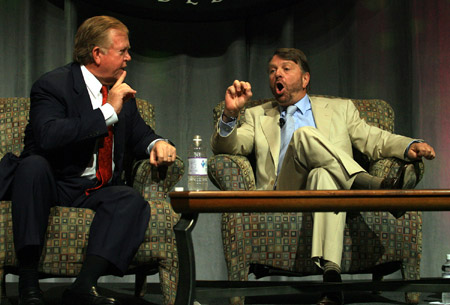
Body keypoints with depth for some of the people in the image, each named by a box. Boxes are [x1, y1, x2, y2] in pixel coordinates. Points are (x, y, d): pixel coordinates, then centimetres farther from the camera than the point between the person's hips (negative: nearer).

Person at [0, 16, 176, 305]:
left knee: (132, 200, -26)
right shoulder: (53, 85, -10)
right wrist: (108, 111, -25)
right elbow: (47, 136, -27)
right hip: (51, 184, -5)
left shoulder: (122, 92, 12)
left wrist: (157, 143, -2)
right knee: (33, 164, -36)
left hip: (98, 191, 5)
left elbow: (138, 134, 24)